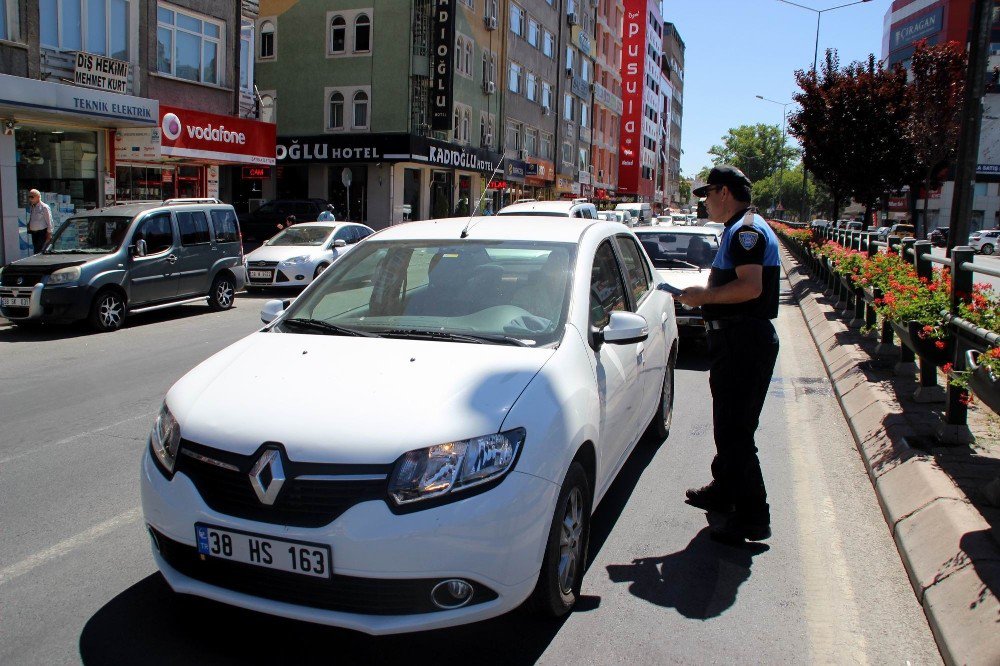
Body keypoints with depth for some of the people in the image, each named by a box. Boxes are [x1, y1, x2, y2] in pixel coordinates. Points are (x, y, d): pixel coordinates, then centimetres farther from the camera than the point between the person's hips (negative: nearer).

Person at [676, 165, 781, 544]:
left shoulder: (746, 230, -14)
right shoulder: (740, 230, 19)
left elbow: (751, 287, -26)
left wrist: (705, 295, -16)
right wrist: (704, 295, 13)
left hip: (745, 342, -11)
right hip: (736, 339, 11)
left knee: (734, 430, -7)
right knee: (728, 424, 21)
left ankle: (752, 518, 0)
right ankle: (724, 492, 36)